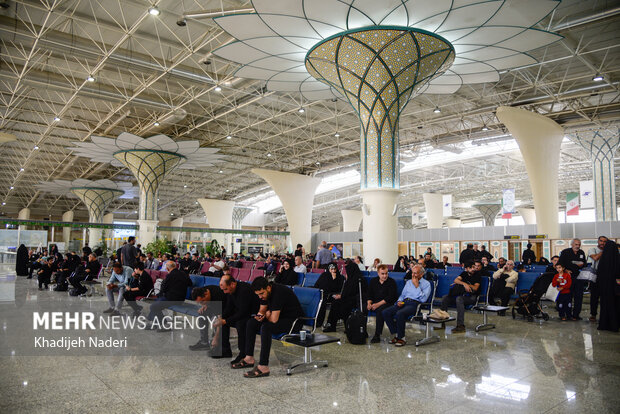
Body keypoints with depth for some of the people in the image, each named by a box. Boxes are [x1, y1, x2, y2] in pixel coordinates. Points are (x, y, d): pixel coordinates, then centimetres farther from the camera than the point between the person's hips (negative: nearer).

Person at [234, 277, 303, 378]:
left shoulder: (278, 292, -28)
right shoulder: (265, 293, 0)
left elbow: (274, 319, -28)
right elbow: (262, 309, 14)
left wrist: (267, 315, -6)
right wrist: (259, 316, -9)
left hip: (294, 321, -10)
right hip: (280, 317, 10)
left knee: (266, 327, -31)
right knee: (251, 323, 2)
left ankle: (263, 368, -29)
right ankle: (249, 359, 7)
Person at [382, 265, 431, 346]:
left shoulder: (426, 284, 4)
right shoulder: (409, 282, 24)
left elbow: (423, 299, -10)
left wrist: (417, 286, -9)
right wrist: (399, 301, 5)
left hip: (415, 304, -6)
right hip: (404, 302, 7)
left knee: (400, 314, -36)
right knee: (385, 312, -18)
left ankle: (401, 338, -17)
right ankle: (396, 335, -7)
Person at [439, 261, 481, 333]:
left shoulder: (478, 276, 3)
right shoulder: (464, 273, 16)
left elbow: (475, 288, -9)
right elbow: (456, 280, -1)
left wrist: (463, 284, -7)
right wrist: (464, 284, -20)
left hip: (471, 297, -6)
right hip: (462, 294, 6)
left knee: (459, 299, -37)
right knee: (445, 298, -16)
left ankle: (461, 326, -40)